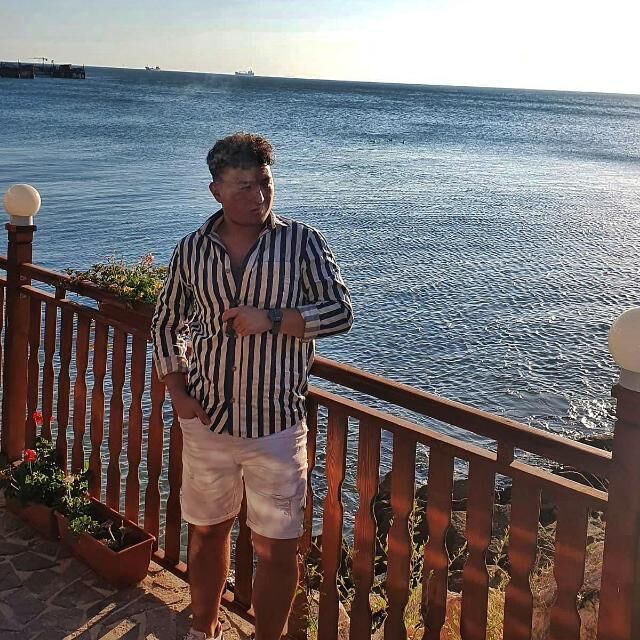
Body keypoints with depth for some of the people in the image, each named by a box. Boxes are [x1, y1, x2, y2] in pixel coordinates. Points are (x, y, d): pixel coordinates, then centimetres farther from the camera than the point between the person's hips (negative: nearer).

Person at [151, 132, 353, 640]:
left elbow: (340, 312, -7)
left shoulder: (302, 242, -5)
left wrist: (271, 319, -20)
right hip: (207, 420, 3)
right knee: (207, 532, 19)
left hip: (277, 426, -2)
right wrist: (178, 392, 1)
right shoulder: (191, 250, 2)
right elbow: (166, 323, 13)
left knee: (277, 548, 4)